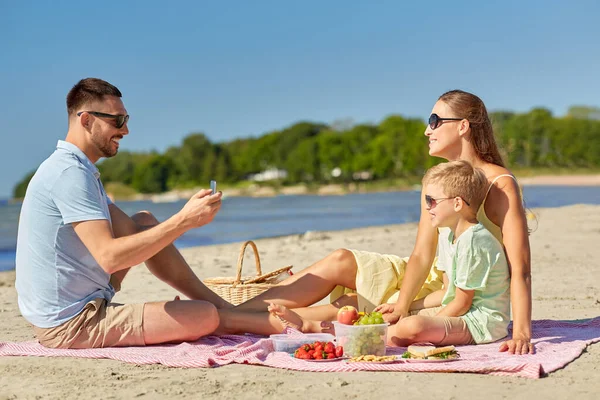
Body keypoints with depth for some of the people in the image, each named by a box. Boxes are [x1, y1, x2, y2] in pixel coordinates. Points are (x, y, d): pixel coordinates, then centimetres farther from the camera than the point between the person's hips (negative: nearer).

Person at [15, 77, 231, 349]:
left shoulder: (80, 169, 14)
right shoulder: (69, 173, -20)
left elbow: (131, 229, 18)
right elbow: (109, 257, -29)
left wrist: (185, 218, 3)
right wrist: (183, 220, -27)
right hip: (69, 326, -11)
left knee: (144, 222, 16)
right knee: (206, 317, -21)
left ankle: (218, 301, 15)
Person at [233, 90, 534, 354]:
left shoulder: (500, 185, -16)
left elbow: (520, 267, -23)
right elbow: (422, 255, -5)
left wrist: (521, 333, -33)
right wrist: (402, 304, -21)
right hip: (430, 280, 7)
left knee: (350, 306, -19)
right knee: (340, 261, -11)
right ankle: (233, 314, -15)